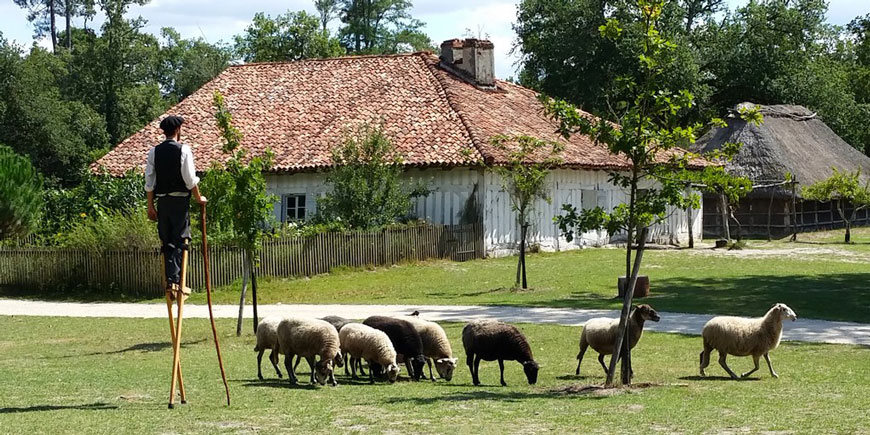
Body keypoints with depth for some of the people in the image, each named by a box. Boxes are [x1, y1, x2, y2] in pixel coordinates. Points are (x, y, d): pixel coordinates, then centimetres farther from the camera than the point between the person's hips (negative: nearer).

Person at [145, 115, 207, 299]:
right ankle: (175, 281, -10)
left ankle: (170, 281, 10)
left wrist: (150, 206, 11)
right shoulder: (183, 150, -7)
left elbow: (149, 182, 5)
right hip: (180, 200, -4)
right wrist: (198, 198, 5)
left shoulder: (154, 151, 5)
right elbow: (190, 178, -9)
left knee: (166, 241, 10)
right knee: (180, 241, -1)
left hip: (162, 200, 4)